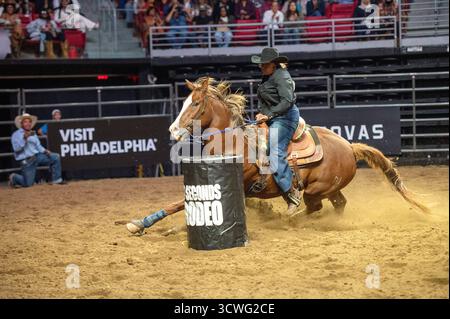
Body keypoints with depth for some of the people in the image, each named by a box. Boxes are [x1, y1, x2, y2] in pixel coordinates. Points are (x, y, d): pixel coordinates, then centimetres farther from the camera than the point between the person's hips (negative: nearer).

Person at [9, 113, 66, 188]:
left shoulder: (33, 134, 15)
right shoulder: (16, 135, -5)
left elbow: (38, 146, 16)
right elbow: (16, 149, -16)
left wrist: (44, 151, -4)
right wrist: (24, 138, -26)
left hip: (37, 156, 6)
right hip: (26, 161, -6)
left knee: (56, 157, -5)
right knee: (28, 184, -10)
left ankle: (56, 179, 1)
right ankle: (14, 178, 21)